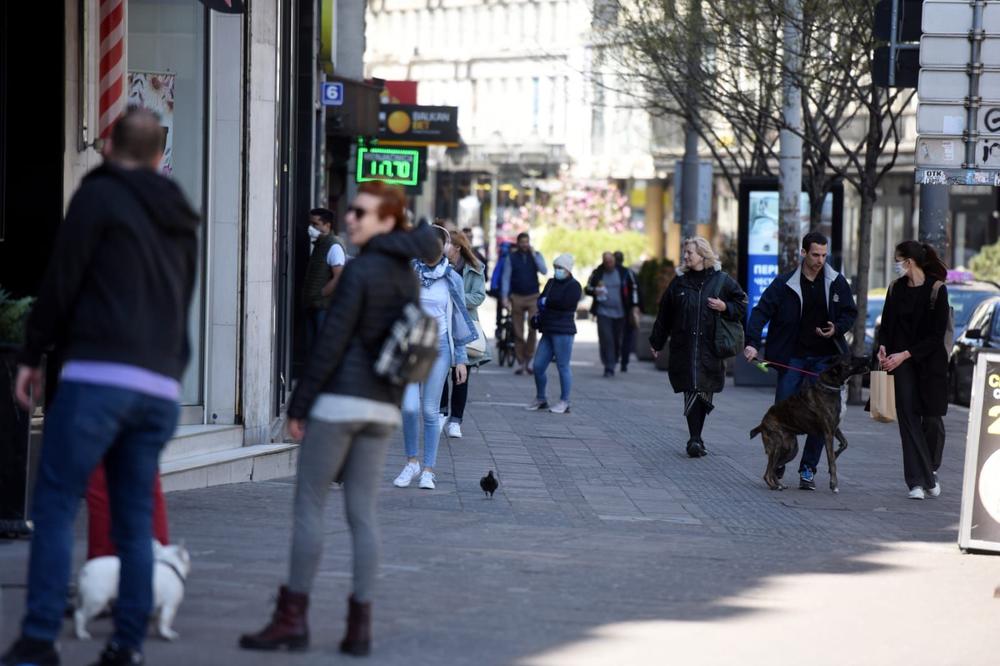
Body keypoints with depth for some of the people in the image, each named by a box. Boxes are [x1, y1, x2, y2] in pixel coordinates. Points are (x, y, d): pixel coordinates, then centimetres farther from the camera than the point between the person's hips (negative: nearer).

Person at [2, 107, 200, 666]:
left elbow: (61, 281, -4)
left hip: (99, 375, -6)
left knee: (55, 506, -4)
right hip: (160, 387, 6)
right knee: (135, 520, 8)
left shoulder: (100, 196, 0)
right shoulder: (182, 219, 20)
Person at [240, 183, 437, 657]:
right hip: (385, 406, 7)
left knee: (308, 506, -1)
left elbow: (332, 342, -13)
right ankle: (359, 624, 6)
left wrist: (299, 404, -9)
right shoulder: (408, 276, 10)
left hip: (341, 399, -7)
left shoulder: (360, 271, -12)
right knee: (362, 514, 8)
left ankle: (292, 618, -1)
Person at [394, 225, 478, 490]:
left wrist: (461, 359, 6)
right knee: (410, 407, -10)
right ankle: (411, 461, 10)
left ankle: (428, 470, 9)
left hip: (438, 348, 0)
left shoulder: (452, 280, 3)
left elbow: (458, 320, 8)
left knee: (430, 411, 1)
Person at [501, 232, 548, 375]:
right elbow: (506, 278, 4)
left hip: (533, 297, 0)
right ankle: (520, 363, 7)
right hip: (517, 297, 0)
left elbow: (544, 271, -9)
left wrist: (533, 254, -12)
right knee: (518, 332, 1)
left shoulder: (536, 256, 7)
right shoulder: (511, 257, 5)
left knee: (533, 328, -13)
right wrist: (505, 297, -5)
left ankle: (528, 360, -2)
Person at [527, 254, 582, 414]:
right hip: (548, 331, 8)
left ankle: (564, 402, 2)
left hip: (563, 331, -8)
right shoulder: (551, 283, 18)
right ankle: (540, 399, 20)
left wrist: (547, 302, -6)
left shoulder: (573, 286, -5)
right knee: (538, 366, 6)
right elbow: (541, 301, 15)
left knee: (563, 367, -4)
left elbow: (565, 303, -19)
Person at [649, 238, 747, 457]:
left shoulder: (722, 281, 4)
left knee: (704, 394, 2)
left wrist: (724, 307, -9)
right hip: (684, 347, 1)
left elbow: (742, 306, 10)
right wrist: (656, 342, 16)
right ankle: (695, 439, -7)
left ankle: (695, 437, 15)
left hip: (710, 348, 0)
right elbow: (664, 314, 14)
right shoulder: (680, 282, 9)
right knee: (692, 393, -7)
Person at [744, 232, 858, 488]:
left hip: (824, 357, 1)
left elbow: (850, 312, 13)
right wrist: (752, 342, -21)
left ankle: (808, 468, 8)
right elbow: (761, 311, -8)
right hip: (792, 358, -1)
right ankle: (778, 464, 19)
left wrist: (837, 329, -8)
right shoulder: (784, 283, -4)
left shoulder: (837, 283, 2)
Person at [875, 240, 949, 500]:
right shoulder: (896, 289, 5)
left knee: (932, 419, 2)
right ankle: (918, 481, -6)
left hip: (931, 362, -3)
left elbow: (937, 335, -11)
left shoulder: (936, 289, -10)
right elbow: (887, 324, 12)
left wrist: (905, 354, -16)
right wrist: (883, 347, -9)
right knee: (909, 418, -6)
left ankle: (931, 471, 27)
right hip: (904, 363, 3)